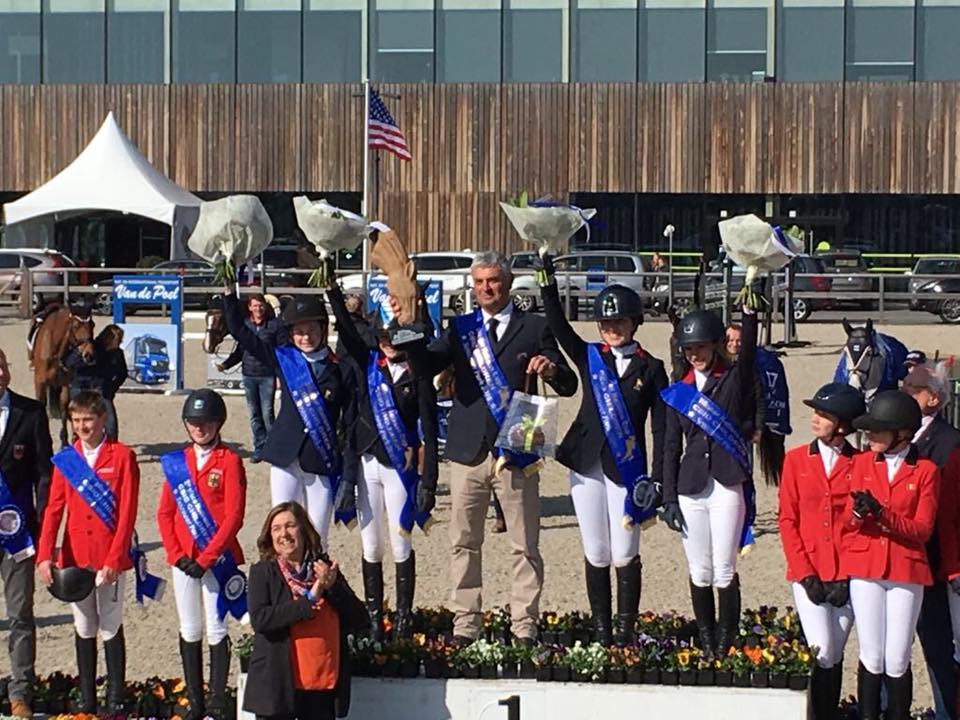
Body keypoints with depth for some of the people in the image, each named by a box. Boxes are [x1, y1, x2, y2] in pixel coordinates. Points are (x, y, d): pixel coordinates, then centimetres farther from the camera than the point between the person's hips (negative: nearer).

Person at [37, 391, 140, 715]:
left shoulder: (122, 456, -5)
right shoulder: (65, 459, 5)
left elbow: (128, 512, -9)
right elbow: (53, 509, 2)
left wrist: (114, 559, -14)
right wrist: (45, 556, -9)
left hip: (111, 559, -3)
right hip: (75, 557, 4)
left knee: (111, 628, 2)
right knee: (84, 628, 11)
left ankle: (115, 699, 11)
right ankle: (86, 698, 19)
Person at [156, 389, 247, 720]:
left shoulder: (229, 461, -6)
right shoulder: (176, 462, 7)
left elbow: (234, 516, -11)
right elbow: (164, 513, 8)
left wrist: (205, 558, -13)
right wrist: (177, 556, -4)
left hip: (217, 558, -4)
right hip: (183, 560, 4)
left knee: (216, 630, 1)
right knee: (189, 631, 9)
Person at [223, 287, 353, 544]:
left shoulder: (338, 368, 1)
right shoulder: (282, 357, 4)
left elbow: (350, 417, 2)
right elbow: (240, 331, 3)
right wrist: (229, 292, -6)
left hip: (323, 460, -1)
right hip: (286, 456, 1)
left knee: (318, 539, 3)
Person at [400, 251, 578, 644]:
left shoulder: (534, 328, 5)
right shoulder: (460, 328, 11)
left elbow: (569, 386, 2)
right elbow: (425, 368, -4)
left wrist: (552, 369, -20)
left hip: (516, 452, -2)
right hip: (469, 450, 2)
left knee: (524, 546, 2)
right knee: (464, 543, 7)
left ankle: (524, 627, 10)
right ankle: (465, 625, 16)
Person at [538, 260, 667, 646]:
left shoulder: (650, 368, 3)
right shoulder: (589, 357, 8)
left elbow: (660, 428, 2)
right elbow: (558, 326, -7)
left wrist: (657, 479, -4)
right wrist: (547, 282, -19)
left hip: (627, 469, -2)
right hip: (587, 465, 2)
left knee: (625, 555, -2)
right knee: (596, 553, 7)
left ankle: (625, 630, 9)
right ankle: (600, 630, 15)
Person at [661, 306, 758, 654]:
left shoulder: (734, 380, 3)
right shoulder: (677, 392, 10)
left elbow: (748, 349, -17)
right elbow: (671, 448, 10)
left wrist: (749, 311, -32)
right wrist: (669, 498, 5)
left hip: (728, 487, -3)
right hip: (690, 490, 3)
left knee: (724, 572, -4)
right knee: (699, 573, 7)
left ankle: (726, 646, 6)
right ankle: (706, 645, 17)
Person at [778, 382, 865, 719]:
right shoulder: (796, 459, 4)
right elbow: (787, 520, 2)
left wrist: (848, 578, -6)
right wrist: (806, 575, -6)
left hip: (846, 578, 0)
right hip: (808, 575, 0)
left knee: (834, 656, 4)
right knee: (821, 653, -10)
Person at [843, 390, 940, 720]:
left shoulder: (926, 470, 1)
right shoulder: (862, 463, 8)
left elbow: (922, 529, -5)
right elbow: (848, 521, 10)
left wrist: (881, 512, -19)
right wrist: (858, 512, -14)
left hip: (906, 571, -1)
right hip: (865, 570, 1)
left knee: (897, 663, -2)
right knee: (871, 660, 0)